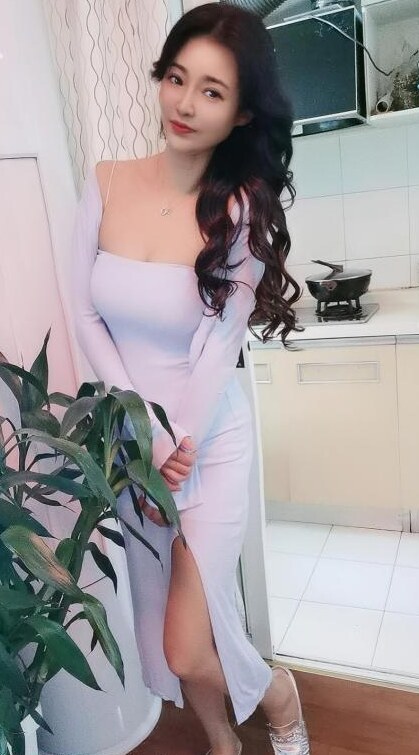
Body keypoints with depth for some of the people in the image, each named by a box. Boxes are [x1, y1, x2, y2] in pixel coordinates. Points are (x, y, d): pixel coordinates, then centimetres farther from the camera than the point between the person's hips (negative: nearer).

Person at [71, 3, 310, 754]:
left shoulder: (242, 211, -12)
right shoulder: (104, 185, -4)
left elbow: (217, 350, -14)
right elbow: (86, 315, -5)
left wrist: (175, 450, -11)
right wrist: (145, 435, -10)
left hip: (210, 441, -3)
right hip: (130, 435, 4)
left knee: (191, 648, 1)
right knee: (162, 630, 17)